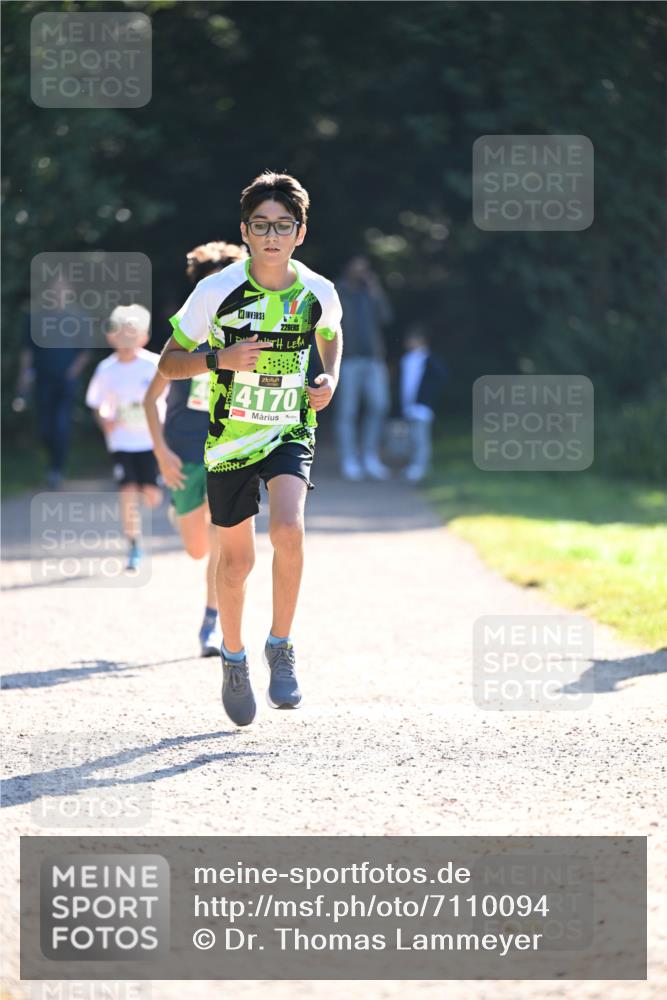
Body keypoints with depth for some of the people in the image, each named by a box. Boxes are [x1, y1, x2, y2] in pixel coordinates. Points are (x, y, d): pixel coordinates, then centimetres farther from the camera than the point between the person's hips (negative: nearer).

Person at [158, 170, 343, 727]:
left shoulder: (318, 294, -6)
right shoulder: (217, 291, -12)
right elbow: (169, 362, -4)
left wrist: (331, 378, 0)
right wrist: (220, 358, -22)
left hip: (290, 434, 0)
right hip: (230, 437, 0)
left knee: (288, 530, -26)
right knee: (236, 559, 8)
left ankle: (281, 648, -8)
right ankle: (234, 659, 33)